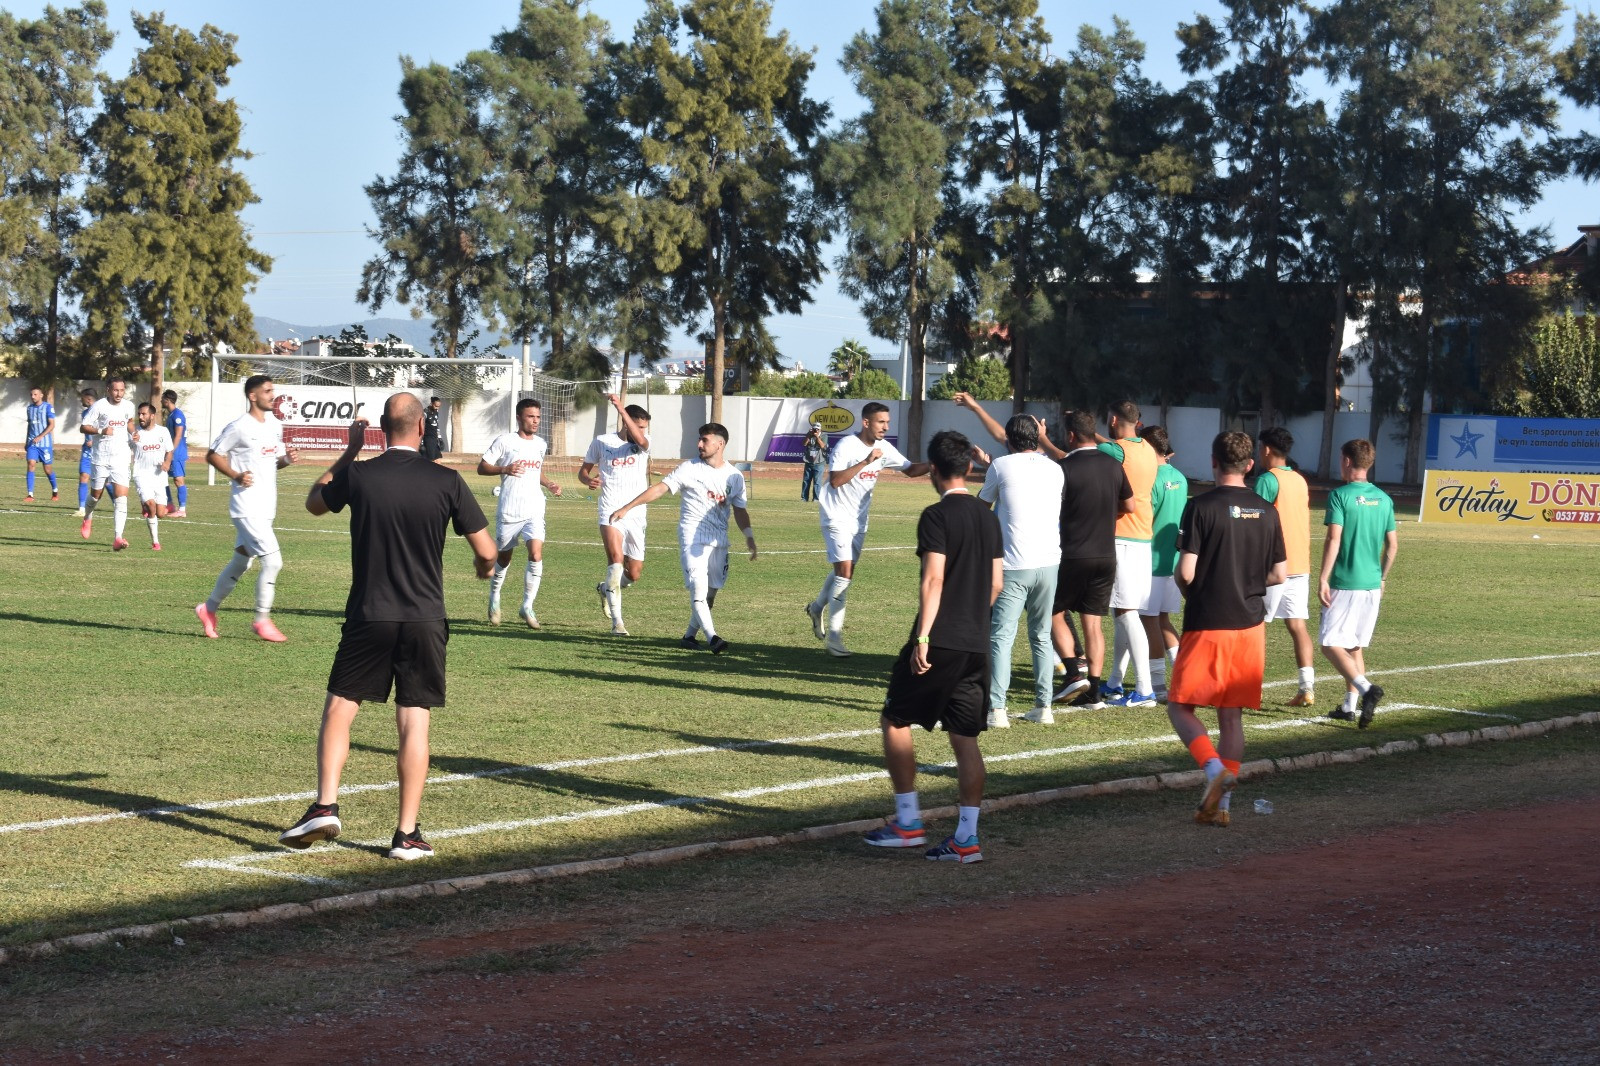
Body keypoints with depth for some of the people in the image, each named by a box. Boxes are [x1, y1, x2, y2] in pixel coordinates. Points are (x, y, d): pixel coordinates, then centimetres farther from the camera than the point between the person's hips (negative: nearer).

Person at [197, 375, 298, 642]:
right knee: (272, 560, -14)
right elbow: (212, 455, -6)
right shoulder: (239, 427, -12)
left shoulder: (275, 426, 12)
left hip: (266, 507, 8)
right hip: (246, 506, -8)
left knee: (241, 563, 16)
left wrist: (287, 459, 0)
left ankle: (209, 609, 30)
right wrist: (236, 475, -19)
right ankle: (262, 620, -3)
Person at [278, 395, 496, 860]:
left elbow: (314, 503, 19)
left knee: (338, 709, 11)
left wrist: (350, 451, 26)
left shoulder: (357, 476, -4)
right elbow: (486, 552, -1)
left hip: (368, 617, 0)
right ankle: (407, 834, 4)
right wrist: (483, 569, 23)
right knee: (414, 723, 3)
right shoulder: (447, 482, -5)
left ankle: (325, 806, -3)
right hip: (424, 620, 0)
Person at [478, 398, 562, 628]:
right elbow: (482, 467, -4)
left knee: (536, 555, -15)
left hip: (534, 510, 3)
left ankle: (527, 606, -7)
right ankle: (494, 599, 34)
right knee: (504, 557, 9)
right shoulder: (504, 441, -4)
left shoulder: (540, 444, 13)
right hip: (509, 511, -3)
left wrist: (549, 484, 11)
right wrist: (505, 469, -21)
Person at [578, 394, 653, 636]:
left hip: (636, 514, 3)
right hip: (611, 511, -3)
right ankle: (617, 622, -24)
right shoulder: (601, 442, 4)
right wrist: (588, 480, -8)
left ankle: (606, 589, 42)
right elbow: (584, 469, 16)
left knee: (634, 573, 7)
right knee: (616, 558, -25)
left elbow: (639, 439, -22)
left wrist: (621, 409, -29)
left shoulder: (643, 443, 4)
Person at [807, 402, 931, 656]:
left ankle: (817, 607, 43)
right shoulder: (847, 446, -19)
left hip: (859, 519, 7)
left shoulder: (884, 448, 1)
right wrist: (866, 461, -32)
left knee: (844, 571, 16)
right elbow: (835, 480, -28)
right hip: (837, 516, -7)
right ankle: (834, 636, -10)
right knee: (845, 571, -15)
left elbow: (910, 469, 7)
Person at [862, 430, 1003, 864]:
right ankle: (966, 838, 4)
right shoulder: (988, 517, 11)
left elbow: (934, 580, -17)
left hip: (939, 643, -6)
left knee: (895, 720, 8)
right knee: (965, 739, 7)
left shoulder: (936, 516, -10)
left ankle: (908, 822, 6)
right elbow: (997, 583, 15)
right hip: (977, 645, 6)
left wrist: (923, 637, -18)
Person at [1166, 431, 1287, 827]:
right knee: (1232, 716, 11)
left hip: (1206, 626, -5)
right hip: (1249, 626, 5)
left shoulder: (1201, 507, -11)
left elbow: (1186, 571, -15)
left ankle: (1215, 770, -19)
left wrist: (1186, 588, 7)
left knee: (1180, 708, 5)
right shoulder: (1266, 512, 3)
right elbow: (1278, 575, 5)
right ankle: (1220, 804, 8)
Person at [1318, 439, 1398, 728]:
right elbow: (1393, 545, 11)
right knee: (1356, 646, 15)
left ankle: (1366, 688, -23)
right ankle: (1349, 706, 15)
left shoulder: (1340, 495, -10)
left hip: (1345, 583, -6)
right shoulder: (1383, 499, 8)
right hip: (1372, 584, 6)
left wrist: (1323, 579, -14)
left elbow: (1334, 540, -17)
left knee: (1331, 644, -5)